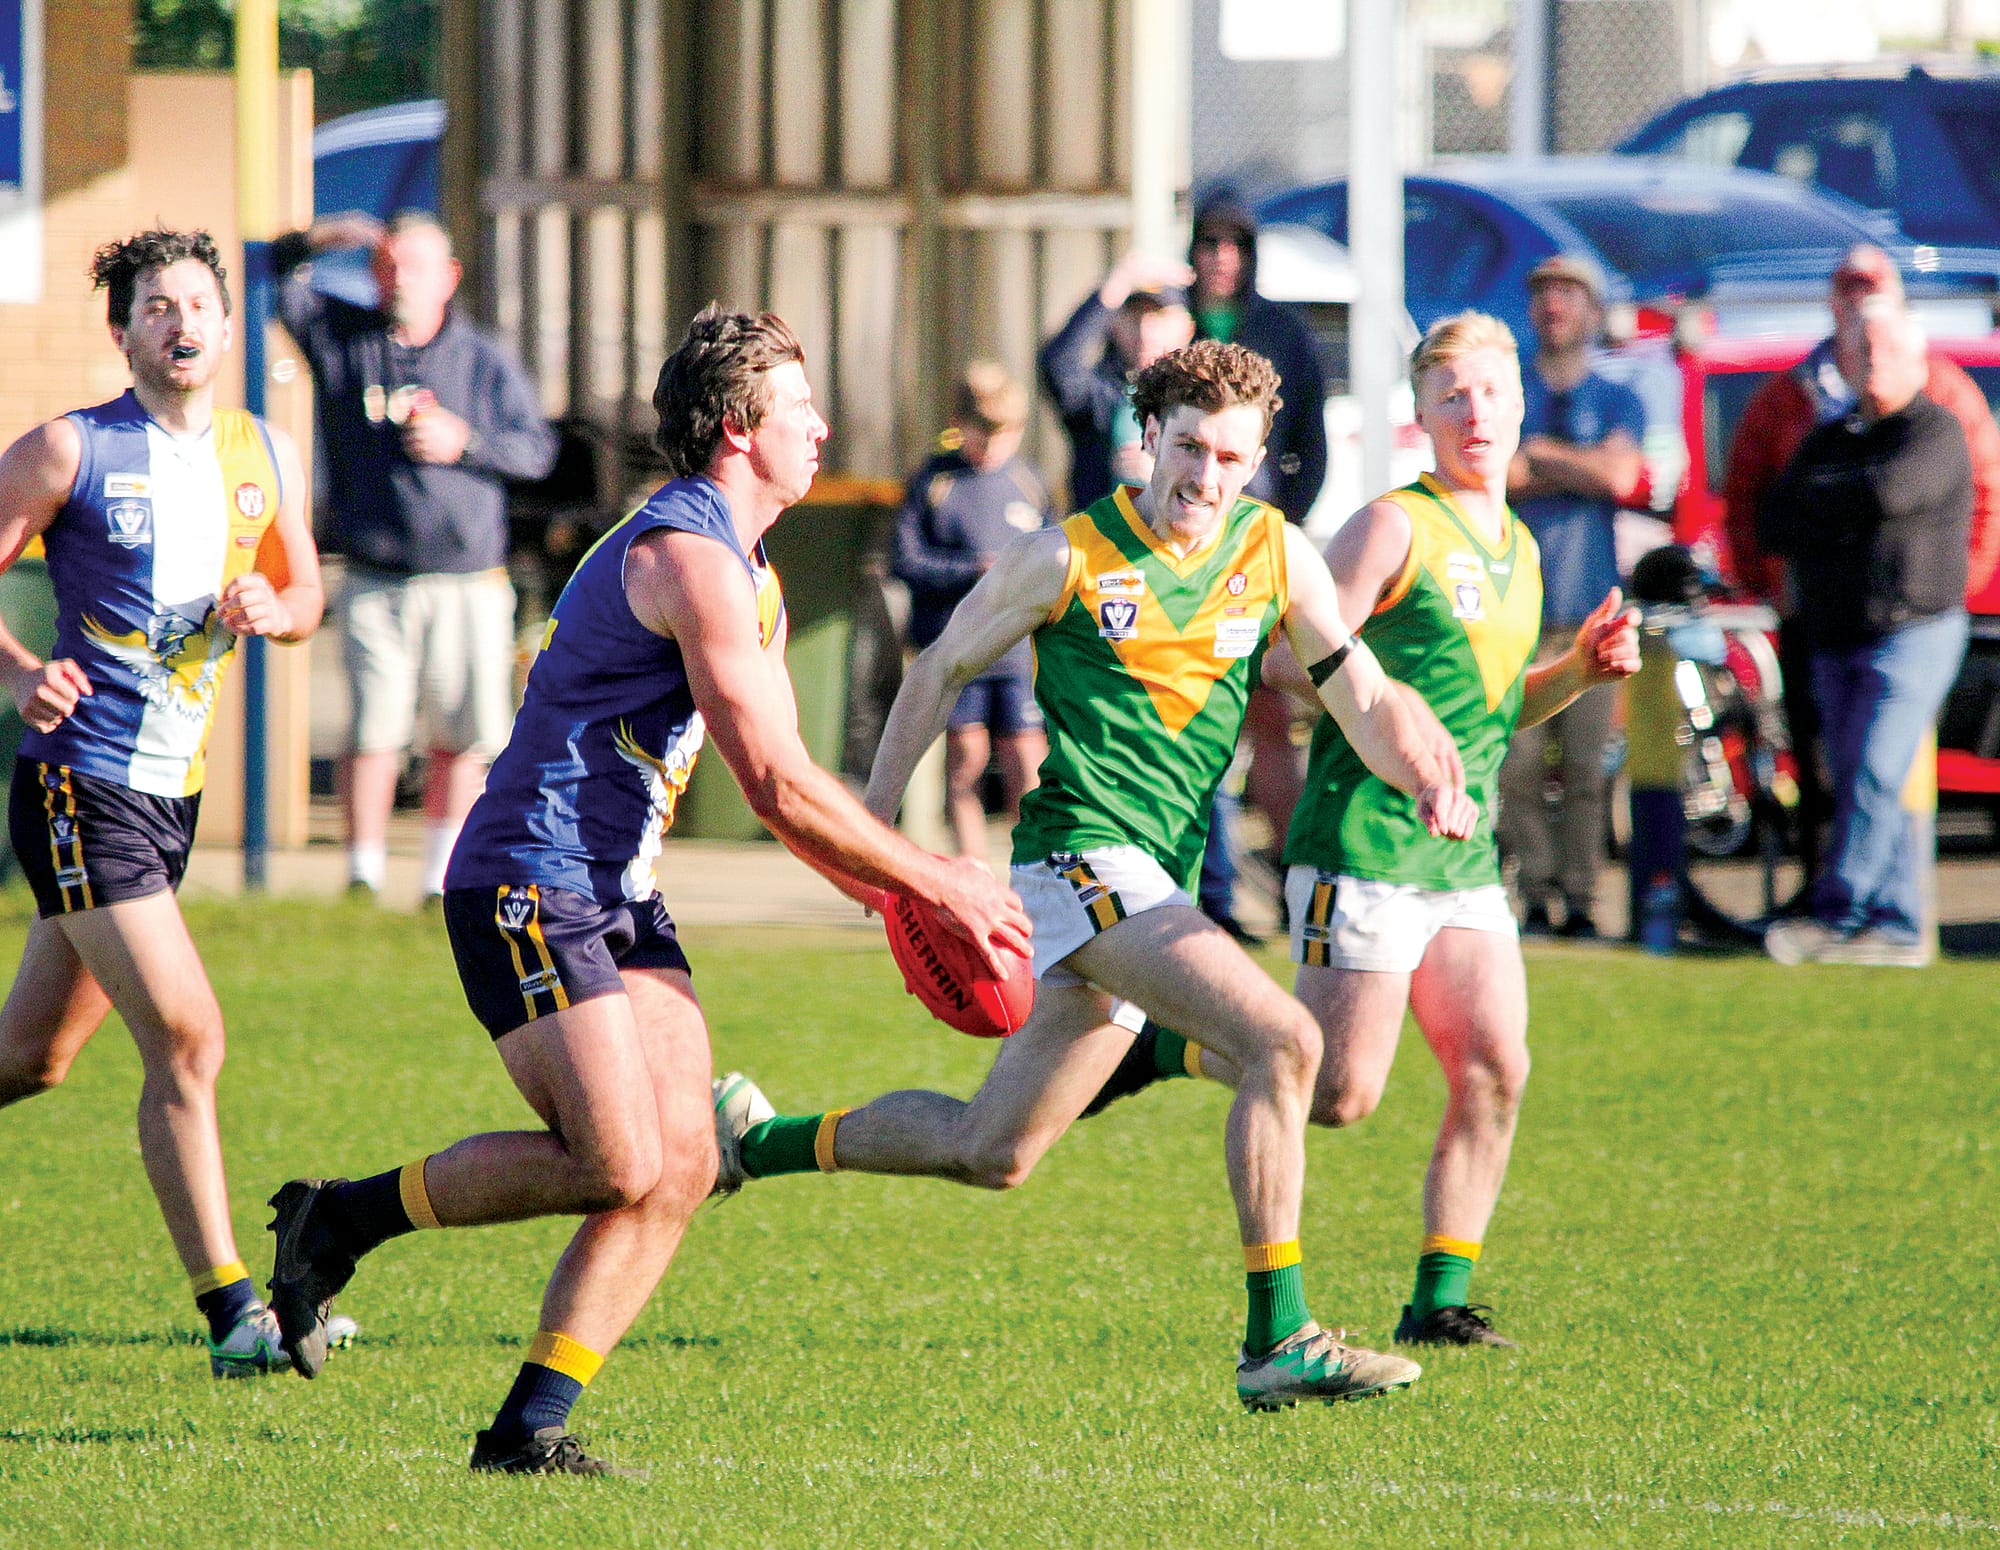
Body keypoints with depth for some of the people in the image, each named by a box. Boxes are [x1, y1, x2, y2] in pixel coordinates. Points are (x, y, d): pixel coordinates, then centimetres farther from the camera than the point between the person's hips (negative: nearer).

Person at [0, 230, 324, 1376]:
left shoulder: (267, 454, 9)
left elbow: (304, 595, 21)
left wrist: (270, 607, -3)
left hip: (172, 795, 7)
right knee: (188, 1038, -16)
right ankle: (230, 1311, -13)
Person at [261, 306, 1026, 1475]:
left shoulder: (748, 575, 17)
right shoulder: (689, 556, -16)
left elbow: (787, 785, 24)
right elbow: (779, 786, -19)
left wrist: (902, 897, 12)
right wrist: (934, 882, -11)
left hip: (620, 895, 10)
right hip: (530, 887, -10)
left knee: (682, 1169, -2)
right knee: (620, 1164, -17)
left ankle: (529, 1425, 0)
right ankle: (342, 1219, 0)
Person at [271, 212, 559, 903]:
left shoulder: (484, 361, 7)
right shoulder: (340, 334, 7)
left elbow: (537, 449, 8)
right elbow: (275, 274, 7)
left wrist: (465, 442, -8)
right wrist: (320, 239, -10)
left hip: (469, 586, 1)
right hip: (374, 586, -1)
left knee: (463, 739, 2)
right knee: (374, 732, -9)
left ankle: (441, 878, 13)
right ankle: (363, 877, -2)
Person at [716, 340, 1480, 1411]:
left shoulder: (1275, 554, 6)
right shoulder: (1071, 556, -5)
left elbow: (1361, 696, 7)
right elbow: (941, 670, 7)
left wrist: (1431, 785, -14)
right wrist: (870, 824, 9)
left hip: (1155, 882, 6)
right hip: (1081, 851, -6)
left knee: (989, 1152, 14)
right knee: (1283, 1042, -23)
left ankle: (756, 1141, 34)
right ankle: (1279, 1342, -20)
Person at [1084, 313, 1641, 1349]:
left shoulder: (1519, 549, 17)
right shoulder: (1395, 527, -8)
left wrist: (1581, 668, 12)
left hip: (1464, 862, 7)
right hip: (1365, 849, -7)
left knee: (1495, 1069, -6)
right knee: (1339, 1093, -9)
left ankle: (1438, 1300, 2)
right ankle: (1161, 1044, 14)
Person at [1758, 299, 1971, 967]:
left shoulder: (1937, 432, -2)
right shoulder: (1829, 440, 18)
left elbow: (1890, 491, -21)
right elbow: (1774, 528, 10)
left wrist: (1818, 497, -3)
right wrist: (1849, 515, -7)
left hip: (1912, 630, -7)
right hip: (1834, 637, 7)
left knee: (1875, 774, -16)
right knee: (1856, 783, 3)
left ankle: (1836, 913, -16)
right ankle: (1898, 927, 4)